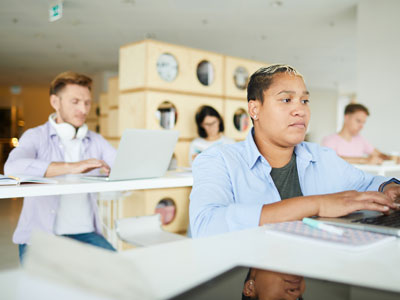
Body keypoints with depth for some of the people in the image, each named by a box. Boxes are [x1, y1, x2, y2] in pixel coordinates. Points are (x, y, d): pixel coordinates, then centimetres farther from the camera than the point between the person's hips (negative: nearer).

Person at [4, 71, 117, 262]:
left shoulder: (96, 141, 14)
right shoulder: (35, 136, 2)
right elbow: (13, 167, -20)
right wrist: (71, 167, -28)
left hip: (85, 232, 3)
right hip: (40, 234, -3)